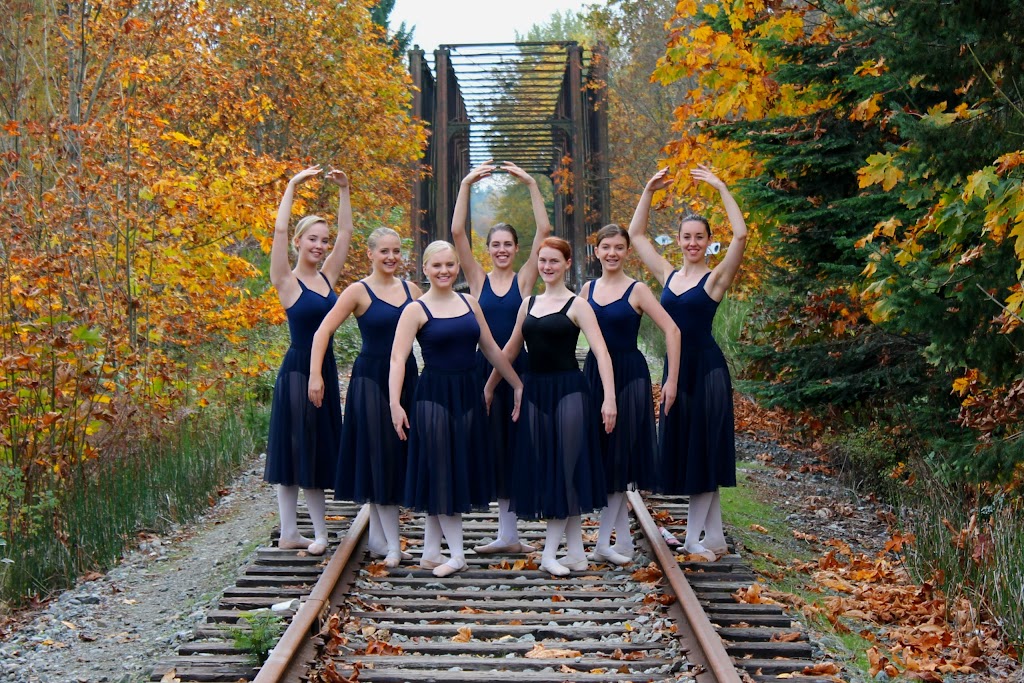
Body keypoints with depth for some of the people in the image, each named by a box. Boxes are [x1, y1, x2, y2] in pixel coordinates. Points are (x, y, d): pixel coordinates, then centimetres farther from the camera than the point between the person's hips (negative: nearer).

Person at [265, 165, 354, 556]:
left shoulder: (327, 277, 9)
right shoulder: (287, 281, -6)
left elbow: (346, 233, 10)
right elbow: (280, 230, -15)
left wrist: (344, 190, 4)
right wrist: (293, 186, -14)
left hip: (325, 370, 7)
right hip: (297, 370, -7)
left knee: (315, 451, 9)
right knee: (295, 449, 0)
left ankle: (290, 533, 16)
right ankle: (309, 533, 5)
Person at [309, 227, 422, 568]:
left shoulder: (411, 290, 8)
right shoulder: (359, 291, -7)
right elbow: (323, 331, -11)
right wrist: (315, 375, -19)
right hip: (371, 380, -5)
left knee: (399, 456, 9)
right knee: (379, 457, -3)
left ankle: (378, 538, 21)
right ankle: (392, 545, 2)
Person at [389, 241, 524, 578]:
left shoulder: (469, 302, 8)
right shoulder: (416, 310, -7)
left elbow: (491, 349, 14)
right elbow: (398, 359, -15)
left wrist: (517, 385, 13)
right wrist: (395, 404, -26)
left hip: (468, 394, 6)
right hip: (434, 395, -6)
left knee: (462, 470, 9)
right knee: (441, 472, 0)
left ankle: (431, 552, 19)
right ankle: (456, 554, 8)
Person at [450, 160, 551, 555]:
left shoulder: (524, 279, 3)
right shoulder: (478, 280, 4)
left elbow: (544, 231, -5)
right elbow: (457, 233, -4)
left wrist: (531, 186, -9)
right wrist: (466, 186, -10)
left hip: (519, 367, -1)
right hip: (485, 368, 1)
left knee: (516, 443, 3)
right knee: (493, 444, 5)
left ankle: (509, 532, 12)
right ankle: (507, 533, 15)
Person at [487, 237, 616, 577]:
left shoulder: (576, 305, -4)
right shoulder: (529, 304, 13)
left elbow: (601, 352, -14)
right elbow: (510, 350, 22)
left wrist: (609, 398, -24)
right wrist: (489, 387, 24)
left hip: (568, 390, -6)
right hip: (534, 391, 6)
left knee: (566, 466, -3)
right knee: (540, 468, 6)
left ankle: (550, 552, 1)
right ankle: (576, 552, 15)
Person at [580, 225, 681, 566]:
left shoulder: (637, 290, -7)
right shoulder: (587, 289, 7)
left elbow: (671, 330, -12)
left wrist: (672, 380, -16)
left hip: (629, 376, -5)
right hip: (593, 374, 5)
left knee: (619, 458, -3)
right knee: (601, 456, 6)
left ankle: (603, 543, 2)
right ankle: (623, 541, 15)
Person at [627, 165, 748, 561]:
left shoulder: (715, 278, -5)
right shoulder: (668, 276, 10)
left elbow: (740, 235, -19)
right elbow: (636, 235, 14)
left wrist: (721, 189, -16)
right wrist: (649, 192, 8)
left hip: (706, 368, -6)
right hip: (677, 368, 6)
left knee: (703, 450, 0)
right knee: (684, 451, 8)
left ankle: (694, 539, 7)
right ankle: (715, 539, 17)